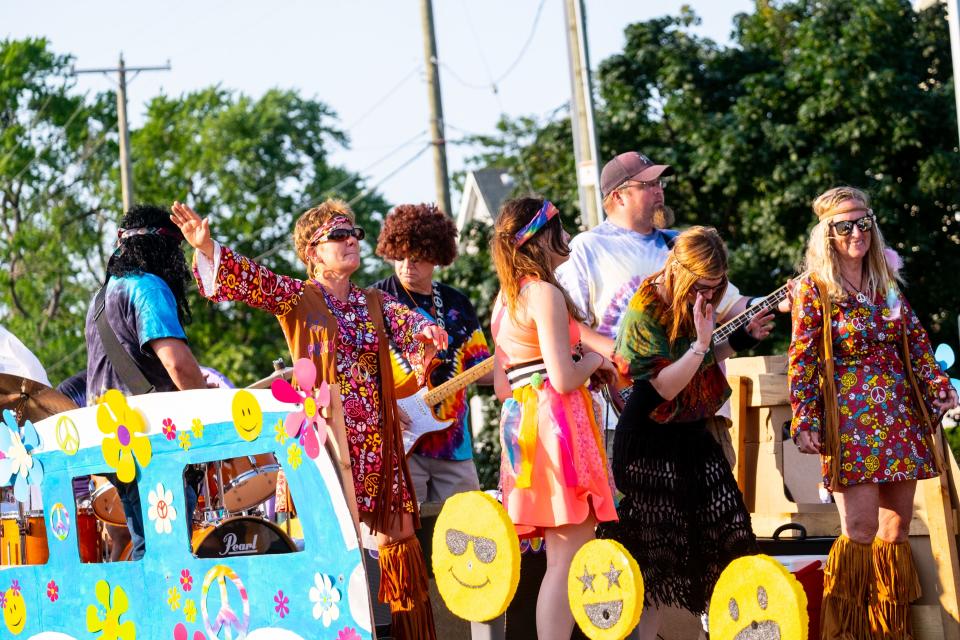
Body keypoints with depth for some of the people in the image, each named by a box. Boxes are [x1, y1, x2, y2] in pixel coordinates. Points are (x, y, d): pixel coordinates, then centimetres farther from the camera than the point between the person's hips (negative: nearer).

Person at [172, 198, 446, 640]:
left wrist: (426, 332, -28)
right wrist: (207, 248, -28)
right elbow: (251, 280, -10)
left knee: (394, 535, 4)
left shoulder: (375, 303, 14)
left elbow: (407, 322, -3)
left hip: (376, 441, 4)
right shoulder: (298, 299, 4)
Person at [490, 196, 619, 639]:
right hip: (555, 422, -9)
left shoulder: (506, 299, 17)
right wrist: (593, 360, 2)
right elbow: (563, 379, -18)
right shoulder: (545, 294, -11)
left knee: (562, 555, 11)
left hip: (521, 419, 9)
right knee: (569, 557, -10)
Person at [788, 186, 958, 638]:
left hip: (901, 416, 5)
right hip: (850, 421, -5)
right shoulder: (815, 289, -4)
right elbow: (802, 360, -6)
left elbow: (916, 343, 15)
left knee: (896, 531, 7)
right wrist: (804, 422, -13)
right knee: (860, 533, -10)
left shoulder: (887, 282, 10)